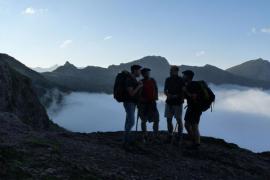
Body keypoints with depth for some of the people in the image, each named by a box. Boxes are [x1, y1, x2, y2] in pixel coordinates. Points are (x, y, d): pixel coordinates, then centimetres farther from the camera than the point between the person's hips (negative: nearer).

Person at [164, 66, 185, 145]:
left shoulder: (181, 80, -7)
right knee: (169, 120, 7)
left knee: (179, 120, 1)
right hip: (169, 102, 5)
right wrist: (167, 94, -6)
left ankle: (179, 138, 11)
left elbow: (184, 92, -7)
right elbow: (165, 90, 15)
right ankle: (170, 136, 21)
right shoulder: (168, 80, 7)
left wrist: (176, 96, -18)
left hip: (178, 103, -5)